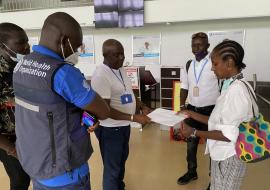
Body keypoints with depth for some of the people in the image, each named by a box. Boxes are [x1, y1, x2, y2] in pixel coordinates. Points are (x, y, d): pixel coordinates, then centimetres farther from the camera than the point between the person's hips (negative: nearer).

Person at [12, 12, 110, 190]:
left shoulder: (22, 65, -1)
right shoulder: (63, 73, -28)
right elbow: (104, 112, -19)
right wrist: (85, 108, -1)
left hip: (33, 161, 8)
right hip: (63, 170, -7)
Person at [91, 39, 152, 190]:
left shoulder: (121, 69, 3)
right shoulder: (101, 76, -25)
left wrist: (142, 106, -2)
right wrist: (134, 118, -28)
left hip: (124, 125, 9)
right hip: (110, 129, -9)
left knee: (122, 161, 29)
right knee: (112, 168, 10)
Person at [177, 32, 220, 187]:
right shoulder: (188, 65, 5)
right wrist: (182, 107, 3)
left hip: (210, 110, -5)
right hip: (192, 109, 5)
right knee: (191, 143, 17)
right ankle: (192, 172, 39)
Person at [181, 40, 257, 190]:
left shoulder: (236, 90, -24)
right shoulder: (231, 86, 4)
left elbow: (229, 135, -24)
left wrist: (194, 132, -19)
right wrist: (191, 114, 4)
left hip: (229, 158, -8)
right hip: (223, 154, 8)